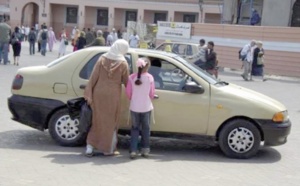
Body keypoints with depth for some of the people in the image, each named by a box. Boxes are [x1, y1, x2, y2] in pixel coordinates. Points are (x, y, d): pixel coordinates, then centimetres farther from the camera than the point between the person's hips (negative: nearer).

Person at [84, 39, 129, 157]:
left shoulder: (102, 59, -2)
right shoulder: (123, 63, -7)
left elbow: (93, 77, -4)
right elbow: (126, 82, -1)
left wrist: (88, 94, -1)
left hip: (99, 94, 3)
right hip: (113, 95, -3)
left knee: (97, 120, 14)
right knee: (110, 121, 11)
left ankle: (90, 147, 11)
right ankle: (108, 149, 18)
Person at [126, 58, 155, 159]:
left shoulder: (131, 77, -7)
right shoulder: (150, 77, -8)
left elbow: (128, 93, -3)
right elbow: (152, 94, -2)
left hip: (134, 107, 1)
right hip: (146, 107, -1)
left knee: (135, 128, 12)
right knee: (145, 128, 14)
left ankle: (133, 150, 5)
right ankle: (145, 150, 20)